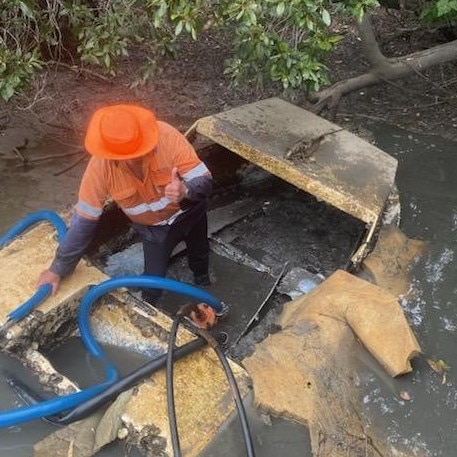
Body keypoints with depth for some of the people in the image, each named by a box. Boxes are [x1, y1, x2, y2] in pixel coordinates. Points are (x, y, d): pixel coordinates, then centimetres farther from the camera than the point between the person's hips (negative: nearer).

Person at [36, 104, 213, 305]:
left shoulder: (167, 137, -38)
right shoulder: (100, 165, -32)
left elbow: (205, 181, -33)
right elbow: (84, 219, -24)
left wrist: (185, 191, -57)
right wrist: (58, 268, -20)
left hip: (189, 211, 1)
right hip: (153, 227, 0)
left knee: (199, 254, 27)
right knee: (152, 284, 3)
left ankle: (203, 283, 62)